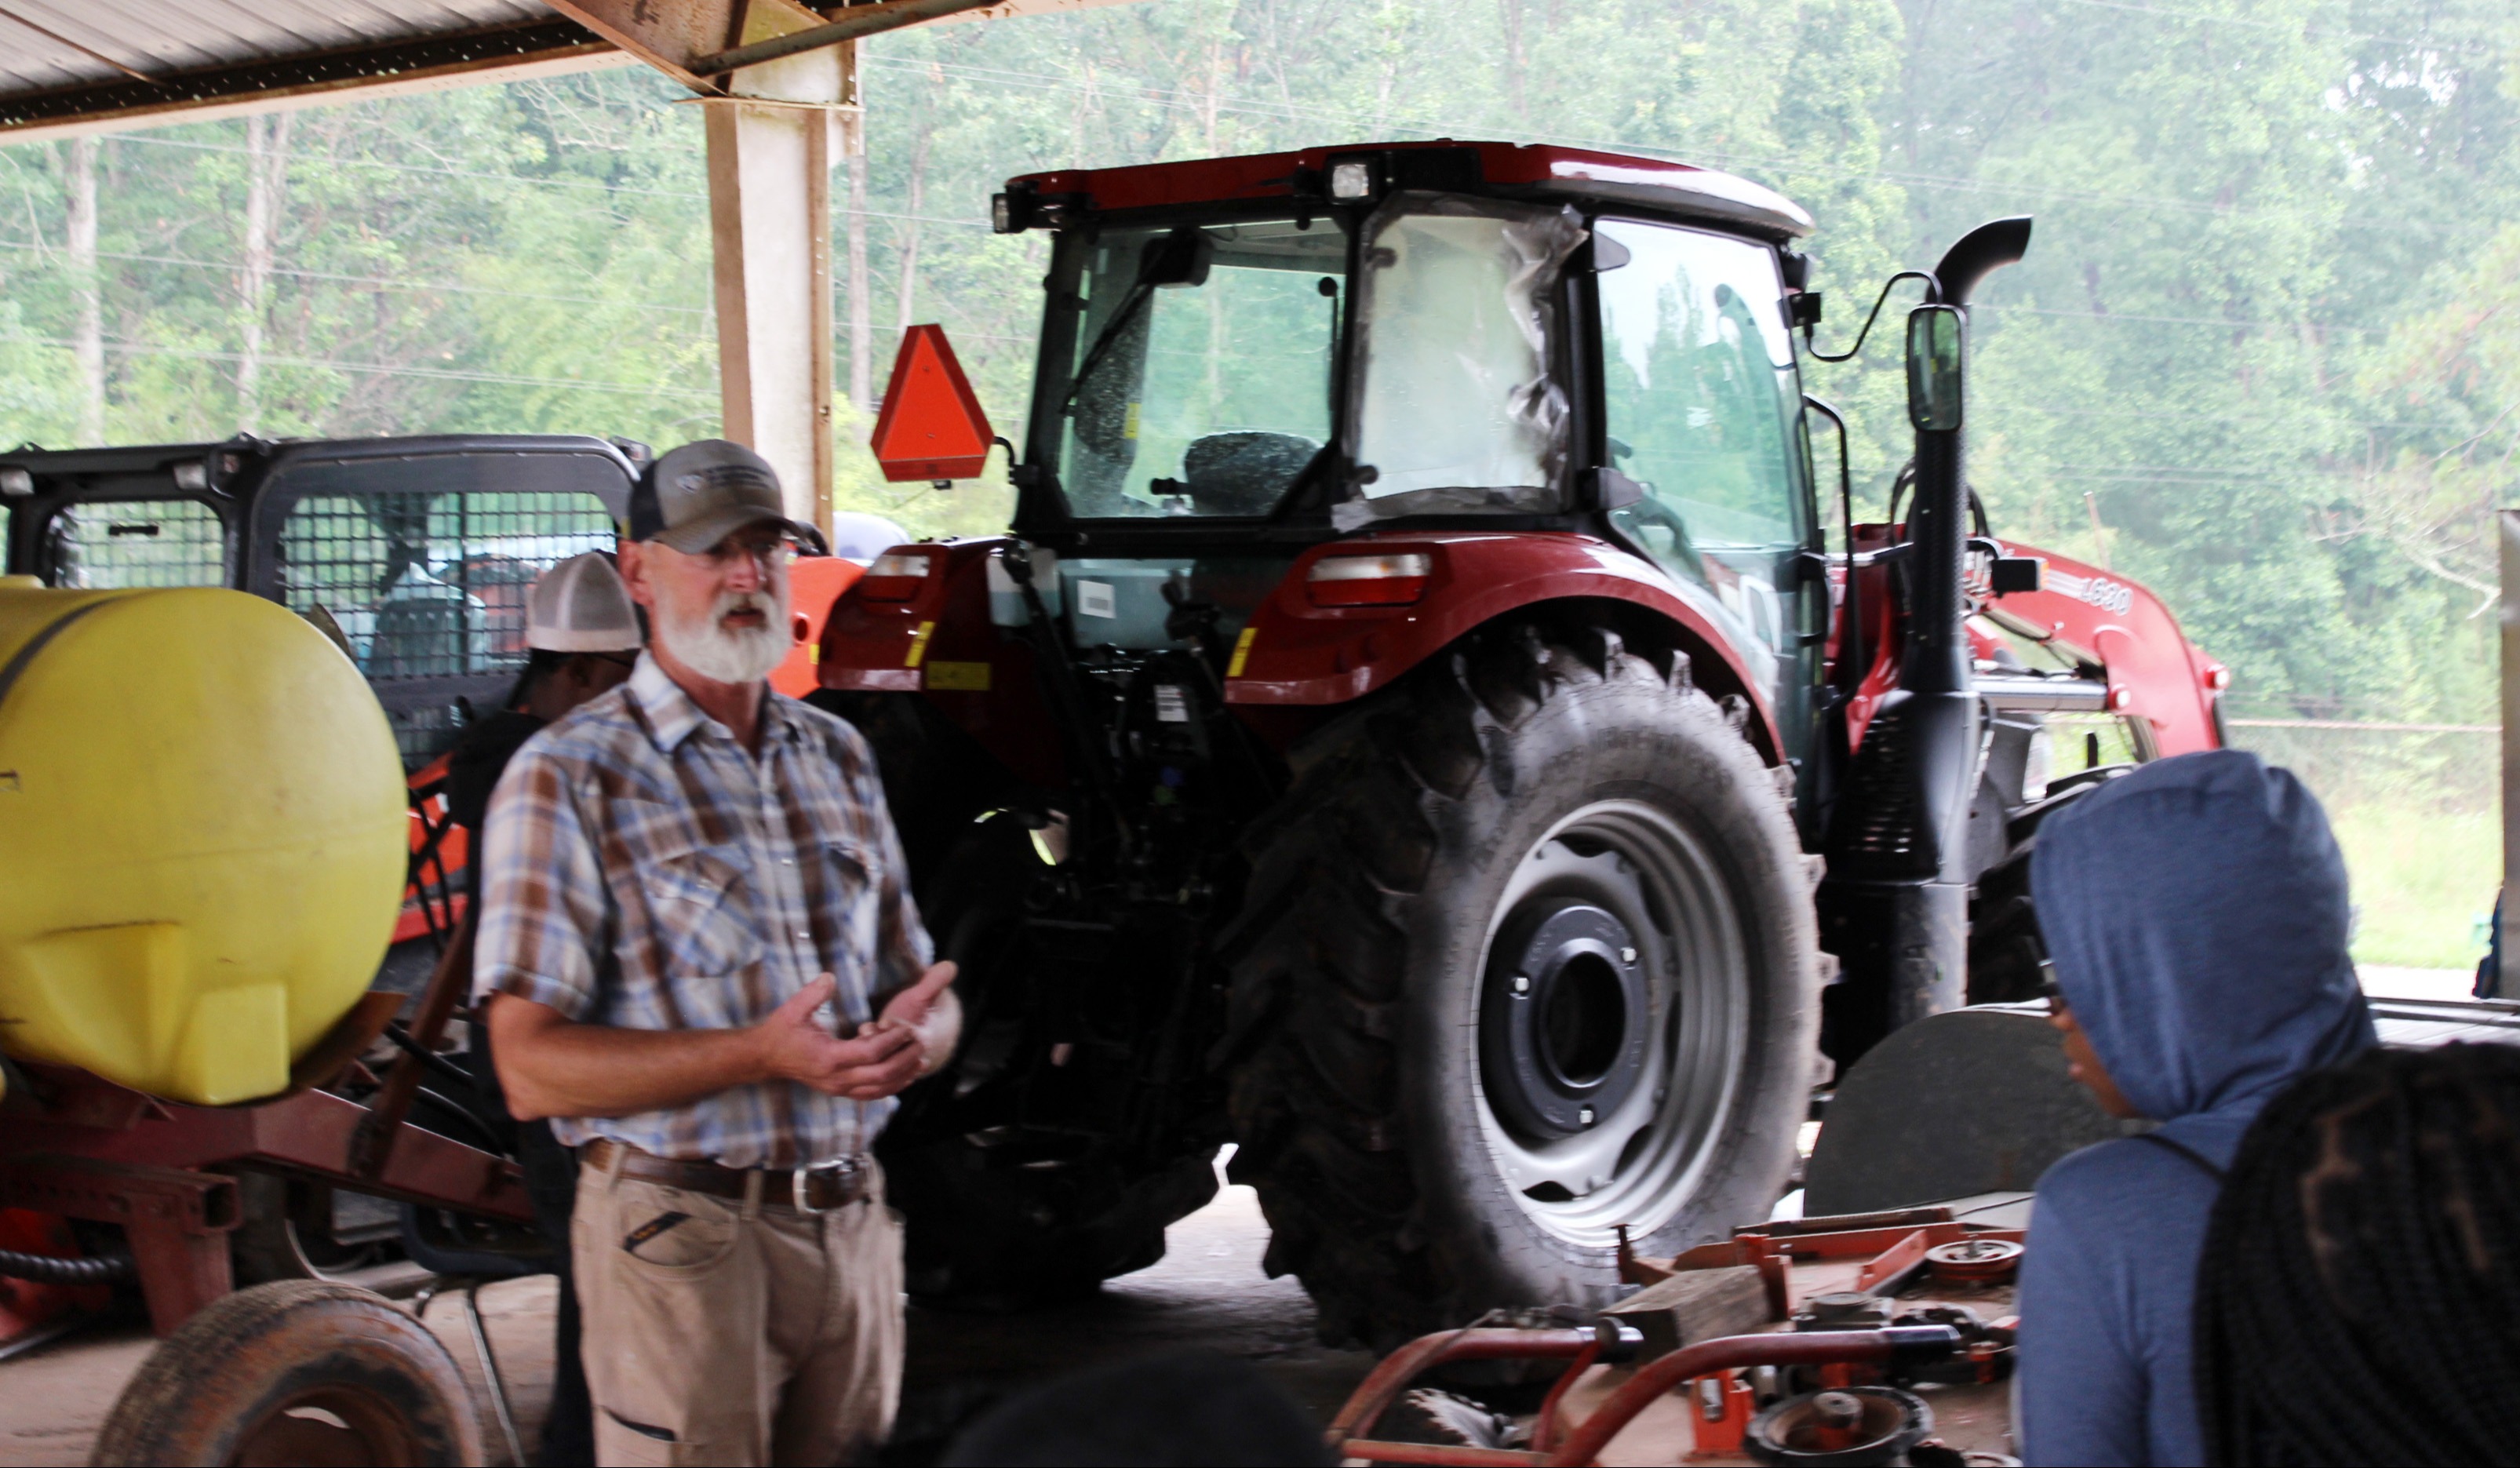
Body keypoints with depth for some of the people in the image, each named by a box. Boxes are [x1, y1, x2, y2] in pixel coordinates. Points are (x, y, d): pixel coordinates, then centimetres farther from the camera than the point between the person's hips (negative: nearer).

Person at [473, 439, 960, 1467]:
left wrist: (914, 1034, -8)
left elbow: (920, 988, 18)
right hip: (683, 1235, -6)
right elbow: (533, 1070, -14)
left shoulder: (837, 757, 13)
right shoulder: (567, 778, -7)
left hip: (853, 1220, 6)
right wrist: (766, 1054, -25)